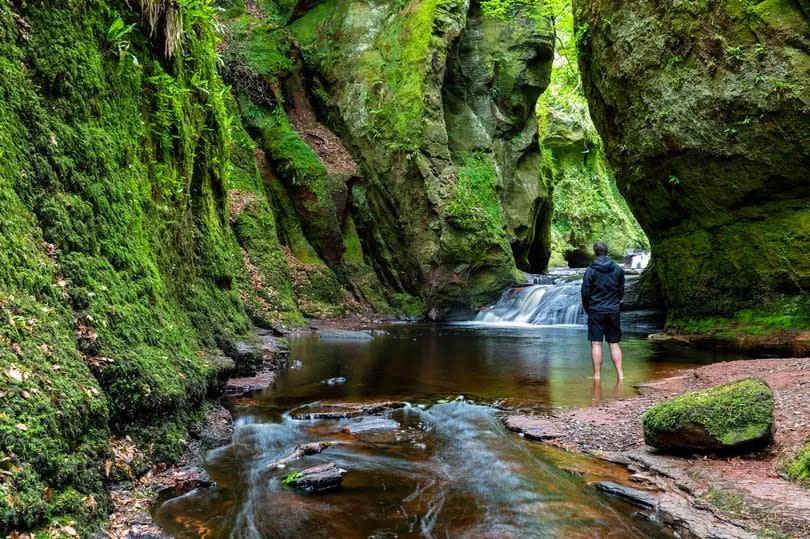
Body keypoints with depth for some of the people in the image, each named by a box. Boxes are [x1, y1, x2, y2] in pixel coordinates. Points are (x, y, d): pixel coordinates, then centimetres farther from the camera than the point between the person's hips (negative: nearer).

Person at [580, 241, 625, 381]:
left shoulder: (590, 270, -6)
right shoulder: (618, 269, 3)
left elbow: (585, 293, -5)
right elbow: (621, 291, 9)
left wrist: (588, 309, 9)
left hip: (596, 312, -3)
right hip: (614, 312, 3)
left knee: (596, 344, -1)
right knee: (614, 343, 9)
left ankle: (597, 376, -1)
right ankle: (620, 374, 5)